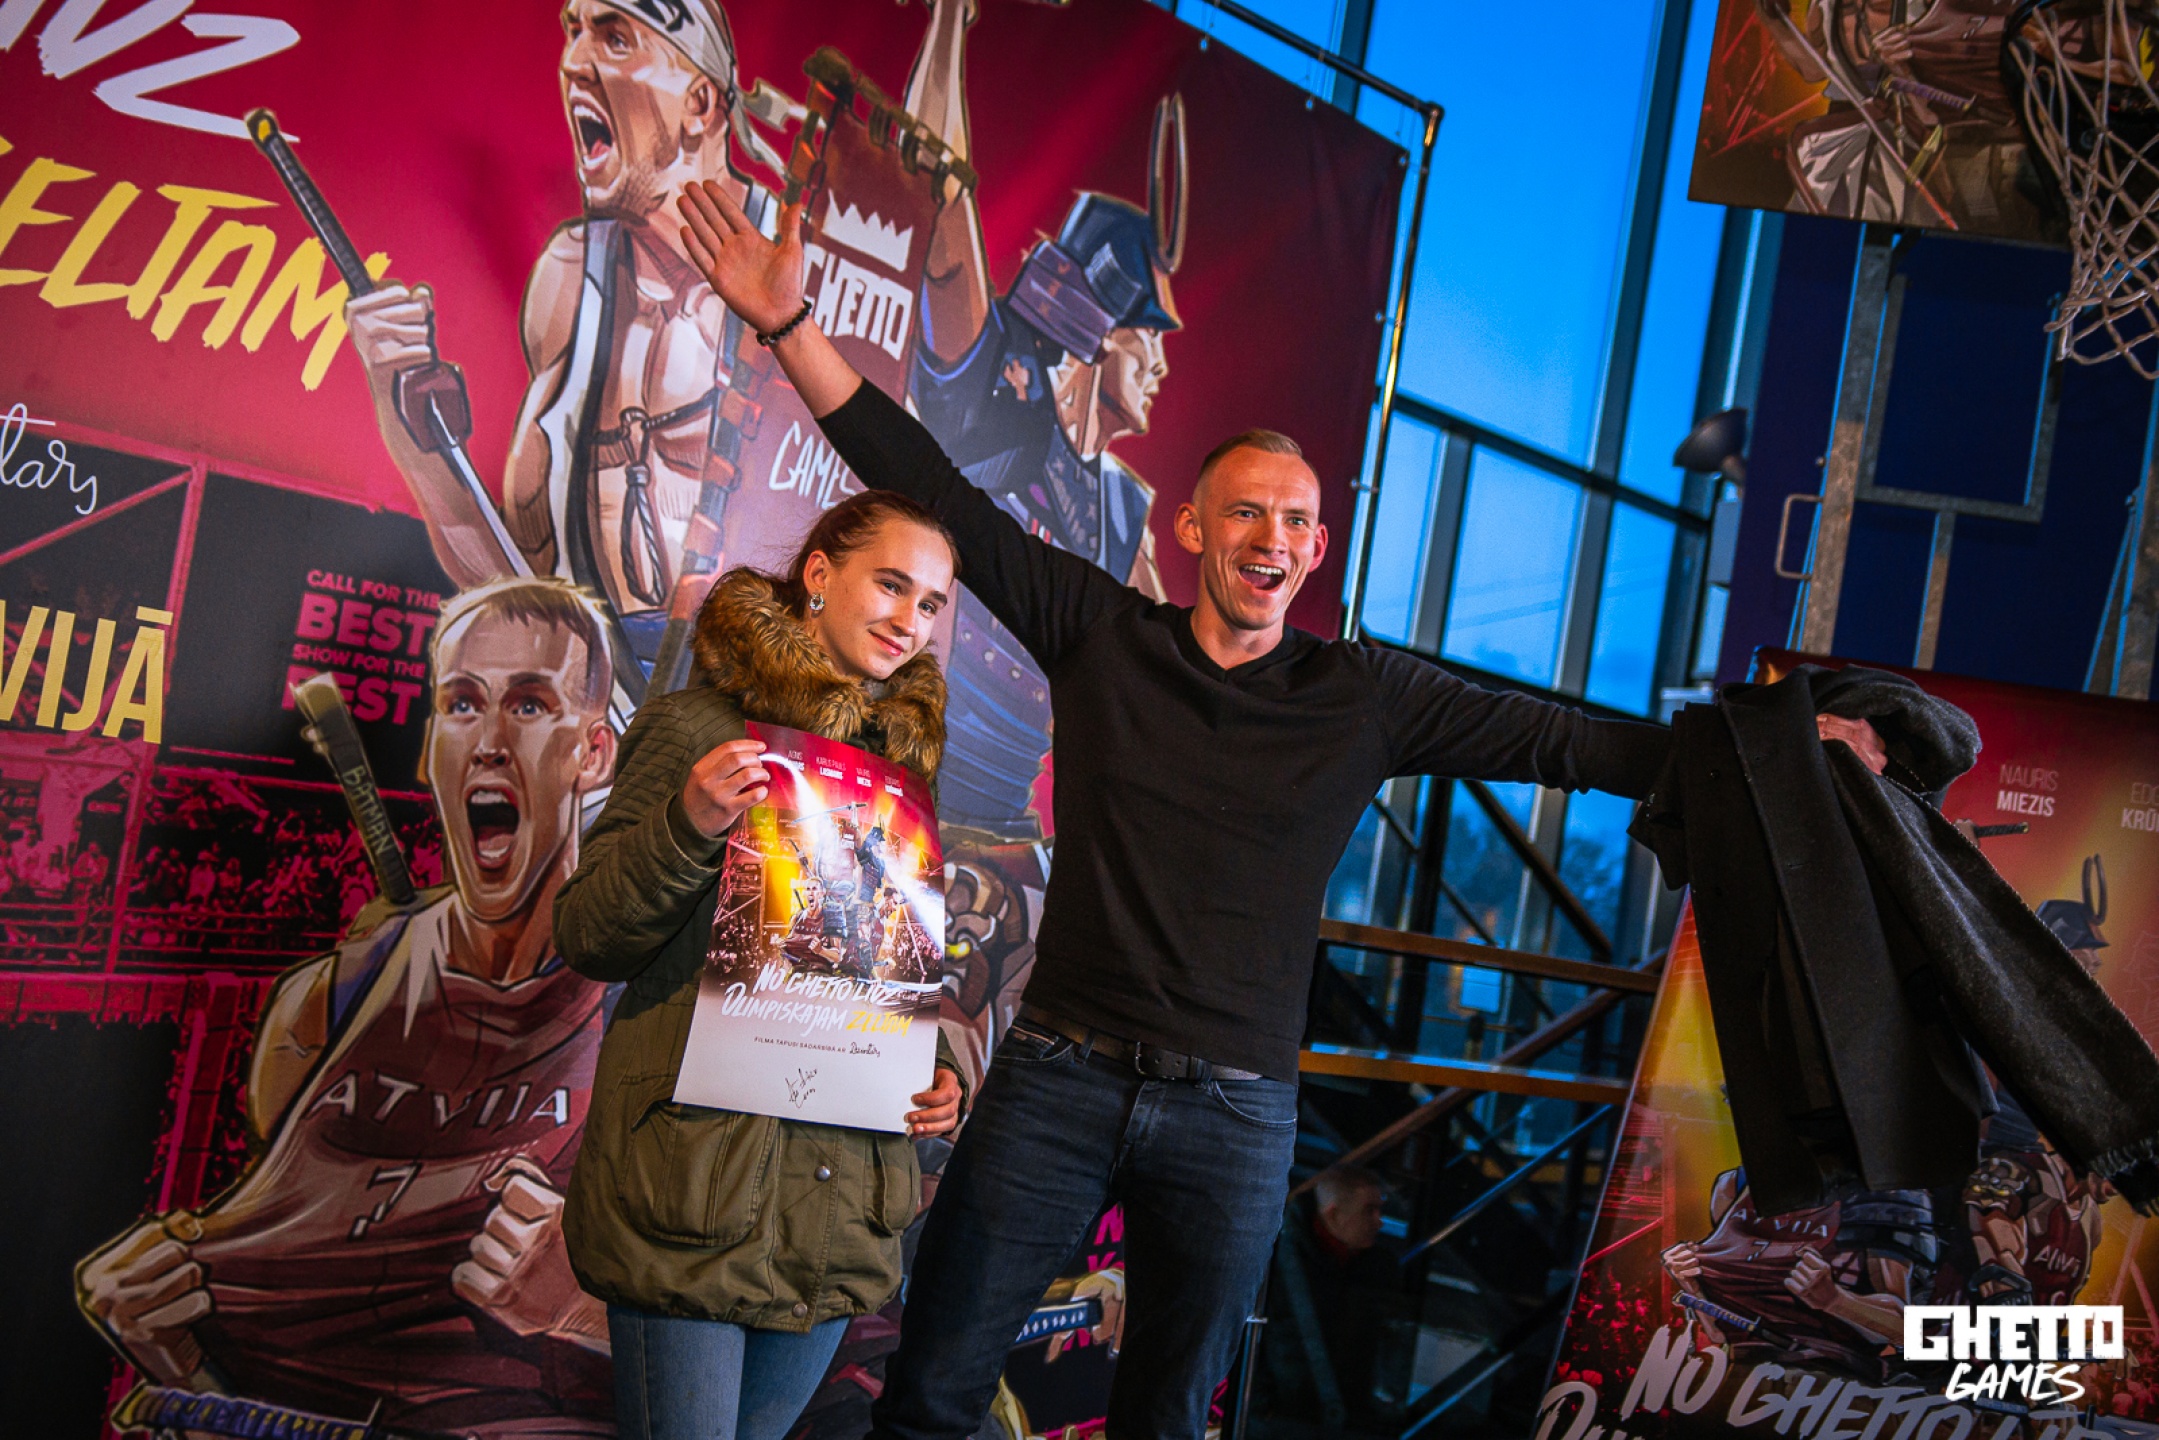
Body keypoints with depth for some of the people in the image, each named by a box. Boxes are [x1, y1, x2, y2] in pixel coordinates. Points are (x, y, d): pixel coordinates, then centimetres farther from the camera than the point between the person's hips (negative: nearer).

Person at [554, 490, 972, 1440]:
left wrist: (941, 1067, 2)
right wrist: (688, 827, -23)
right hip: (694, 1182, -5)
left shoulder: (903, 761, 14)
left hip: (838, 1208, 6)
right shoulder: (697, 729, -5)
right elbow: (584, 937, -6)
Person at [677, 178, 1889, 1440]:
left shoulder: (1368, 696, 2)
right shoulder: (1100, 633, 0)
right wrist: (793, 326, -7)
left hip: (1237, 1120, 1)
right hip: (1057, 1081, 0)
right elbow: (942, 501, -2)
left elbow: (1561, 742, 6)